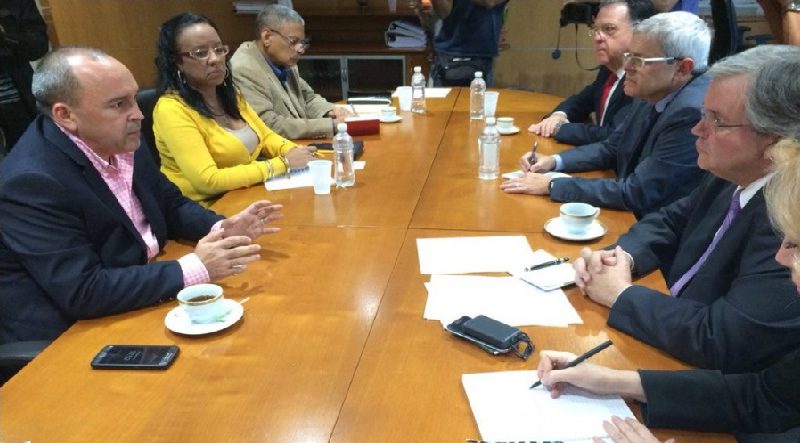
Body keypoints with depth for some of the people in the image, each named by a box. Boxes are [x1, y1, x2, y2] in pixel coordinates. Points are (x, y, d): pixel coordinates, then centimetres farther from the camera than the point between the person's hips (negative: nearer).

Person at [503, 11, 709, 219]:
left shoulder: (694, 113, -26)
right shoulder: (652, 96, 2)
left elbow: (637, 195, -26)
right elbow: (611, 149, 14)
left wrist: (552, 185, -22)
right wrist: (554, 161, -1)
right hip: (632, 219, 7)